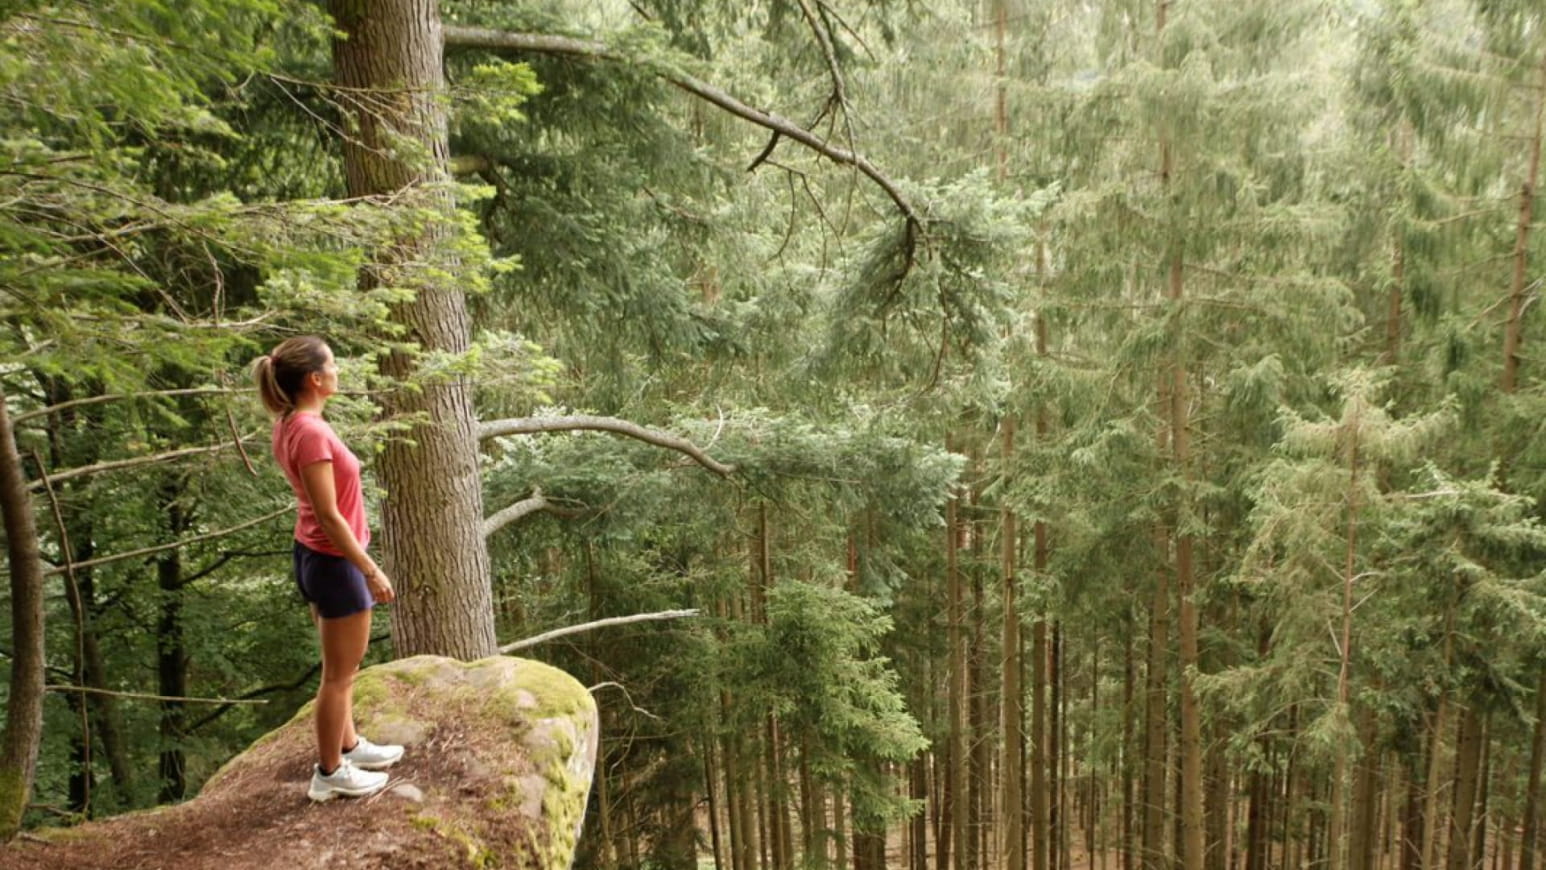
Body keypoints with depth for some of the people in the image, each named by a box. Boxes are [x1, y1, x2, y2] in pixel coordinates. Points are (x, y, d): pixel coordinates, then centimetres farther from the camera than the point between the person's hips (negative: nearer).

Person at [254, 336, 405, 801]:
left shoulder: (291, 424, 2)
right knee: (340, 675, 7)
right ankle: (330, 773, 23)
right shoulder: (311, 432, -27)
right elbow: (329, 517, -25)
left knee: (340, 668, 24)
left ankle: (348, 746, 40)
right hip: (335, 563, -9)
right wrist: (371, 571, -18)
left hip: (313, 555, 10)